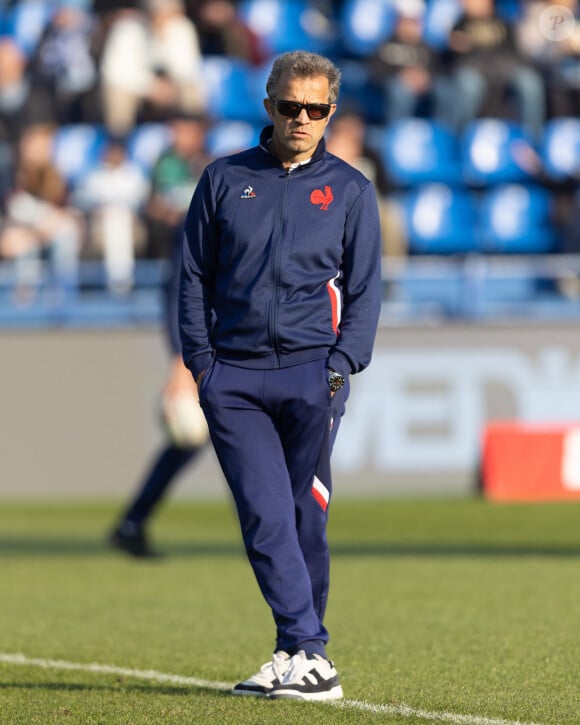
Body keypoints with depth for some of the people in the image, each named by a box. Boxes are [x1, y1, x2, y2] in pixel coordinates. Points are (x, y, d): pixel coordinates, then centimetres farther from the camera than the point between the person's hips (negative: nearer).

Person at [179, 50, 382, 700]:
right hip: (234, 380, 1)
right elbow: (194, 276, 13)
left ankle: (298, 652, 9)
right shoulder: (224, 180, 12)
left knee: (304, 517, 0)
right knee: (265, 517, -9)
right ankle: (309, 654, -12)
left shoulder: (350, 189, 10)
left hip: (311, 375, -1)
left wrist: (341, 365, -5)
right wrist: (202, 361, 2)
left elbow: (365, 289, 9)